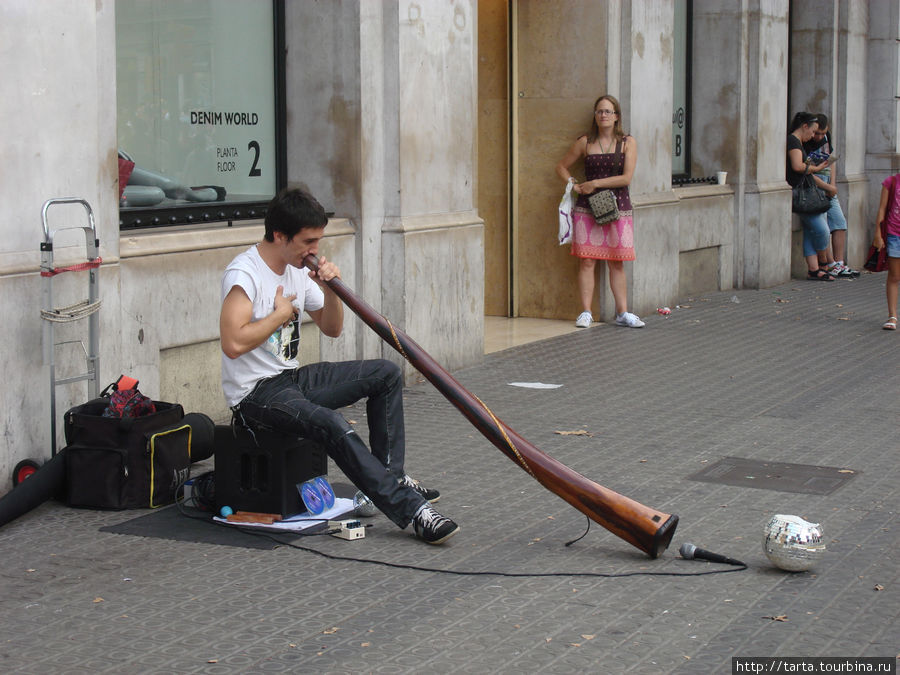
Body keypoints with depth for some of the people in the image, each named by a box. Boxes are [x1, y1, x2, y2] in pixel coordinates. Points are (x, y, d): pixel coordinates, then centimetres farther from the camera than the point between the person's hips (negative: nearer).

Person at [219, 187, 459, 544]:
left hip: (293, 378, 9)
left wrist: (331, 290, -1)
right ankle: (411, 509, -33)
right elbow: (233, 343, -30)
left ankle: (390, 474, -3)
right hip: (256, 393, -9)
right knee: (331, 423, -35)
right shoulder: (244, 274, -17)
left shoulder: (298, 271, 10)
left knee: (386, 373, 2)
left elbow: (332, 329, 18)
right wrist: (280, 314, -16)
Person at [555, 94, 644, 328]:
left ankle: (622, 313, 9)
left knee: (617, 263, 3)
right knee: (586, 261, -3)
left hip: (617, 206, -1)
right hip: (586, 208, 1)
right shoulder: (585, 142, 6)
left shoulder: (627, 142, 2)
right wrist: (574, 185, 0)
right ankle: (586, 312, 1)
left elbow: (626, 178, -7)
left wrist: (595, 183, -9)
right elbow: (562, 166, 17)